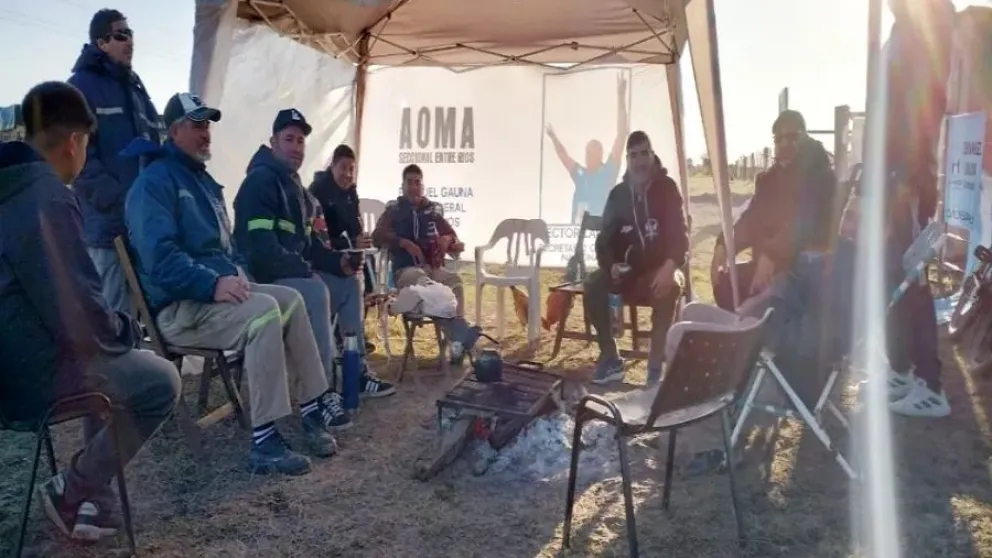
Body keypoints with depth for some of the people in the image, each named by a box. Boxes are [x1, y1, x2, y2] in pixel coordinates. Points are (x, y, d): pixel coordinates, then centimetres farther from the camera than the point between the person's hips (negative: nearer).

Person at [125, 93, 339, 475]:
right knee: (264, 312, -30)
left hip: (216, 291, 9)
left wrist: (234, 274, 7)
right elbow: (160, 256, -22)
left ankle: (312, 411, -4)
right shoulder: (155, 181, -9)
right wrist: (214, 283, -29)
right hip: (178, 306, -9)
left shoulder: (203, 179, 21)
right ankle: (264, 442, -30)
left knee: (291, 300, -8)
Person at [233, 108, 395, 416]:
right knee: (316, 292, -34)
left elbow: (307, 239, 21)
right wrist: (304, 268, -20)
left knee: (349, 284, 12)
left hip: (293, 271, 11)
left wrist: (336, 261, 4)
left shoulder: (293, 184, 17)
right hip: (264, 275, -11)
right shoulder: (261, 180, -15)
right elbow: (262, 247, -26)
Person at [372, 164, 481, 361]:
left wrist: (448, 238, -6)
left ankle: (458, 337, -46)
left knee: (454, 281, -33)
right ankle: (460, 333, -55)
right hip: (405, 269, -3)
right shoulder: (394, 209, 12)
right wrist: (405, 243, -14)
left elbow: (453, 238, 19)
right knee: (422, 281, -40)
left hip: (433, 267, 3)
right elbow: (377, 236, 0)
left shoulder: (433, 210, 19)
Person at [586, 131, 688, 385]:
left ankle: (656, 364, -29)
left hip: (660, 268, -3)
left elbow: (680, 234, -14)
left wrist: (670, 266, -33)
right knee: (593, 284, -25)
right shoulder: (618, 194, 4)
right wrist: (611, 264, -18)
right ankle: (610, 358, -15)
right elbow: (605, 237, 4)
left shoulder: (667, 188, -5)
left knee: (669, 287, -37)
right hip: (628, 268, 3)